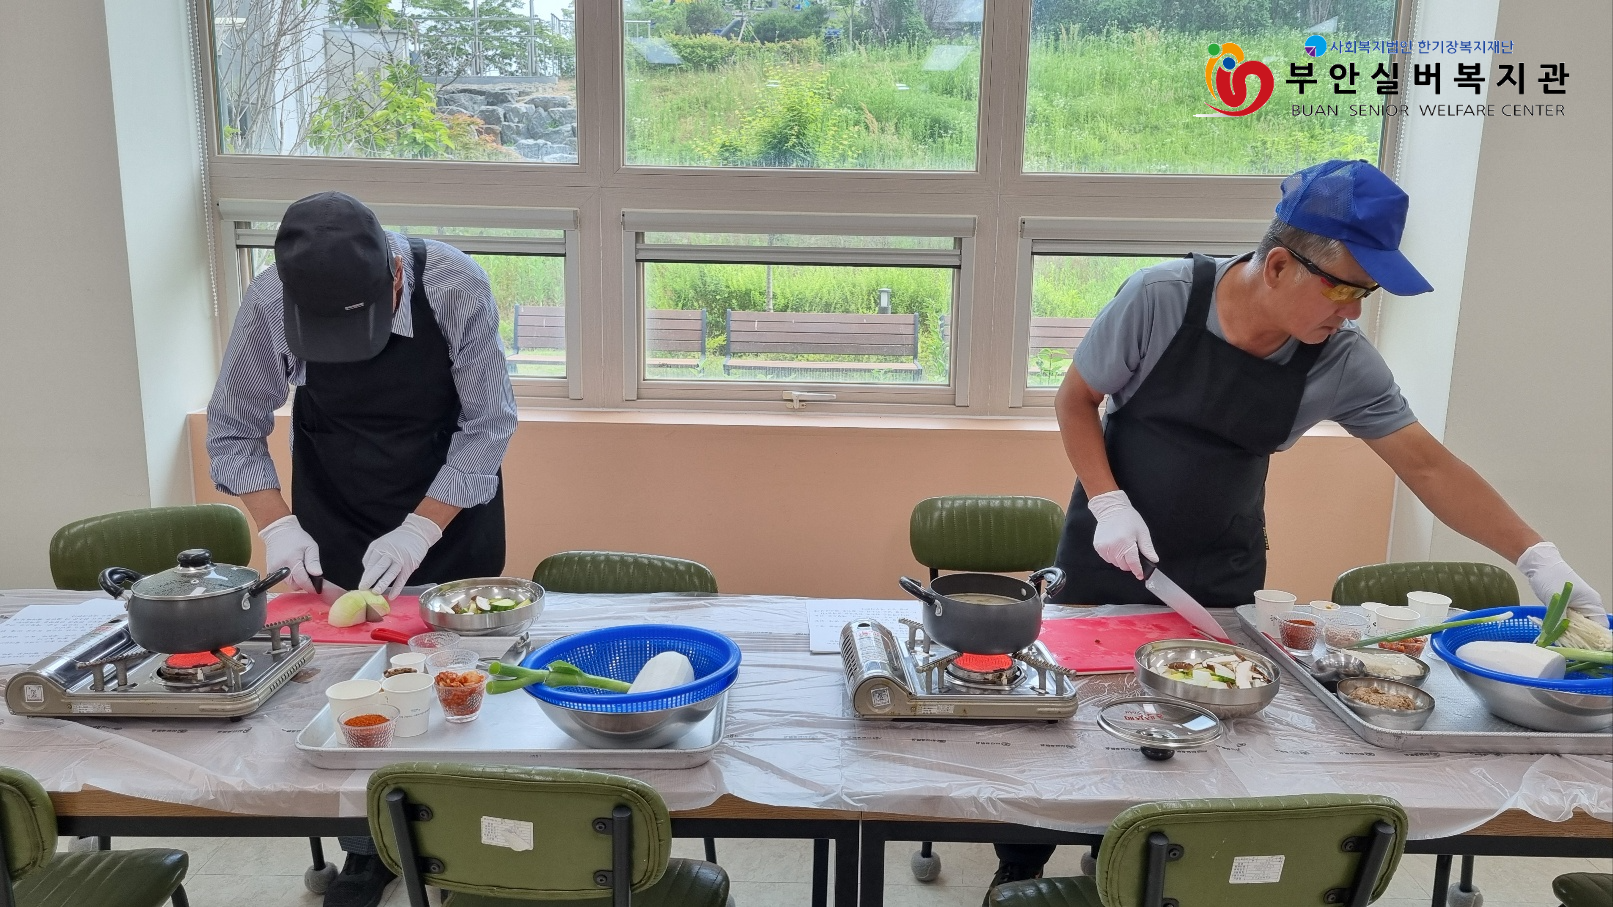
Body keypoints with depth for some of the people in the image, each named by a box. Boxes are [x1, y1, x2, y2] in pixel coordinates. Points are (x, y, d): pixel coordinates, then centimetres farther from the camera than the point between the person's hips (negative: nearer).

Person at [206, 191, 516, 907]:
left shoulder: (453, 285, -27)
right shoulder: (268, 303, -22)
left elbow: (490, 421, -19)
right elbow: (233, 427, -7)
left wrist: (420, 531, -24)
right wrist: (277, 525, -20)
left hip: (451, 510, -1)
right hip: (333, 522, 1)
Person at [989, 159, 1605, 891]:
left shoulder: (1343, 362, -14)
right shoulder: (1161, 299, -20)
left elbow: (1427, 465, -10)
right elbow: (1074, 400, -10)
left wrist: (1537, 557, -17)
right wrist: (1109, 506, -18)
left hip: (1221, 577, 2)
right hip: (1109, 556, -2)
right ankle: (1019, 867, 30)